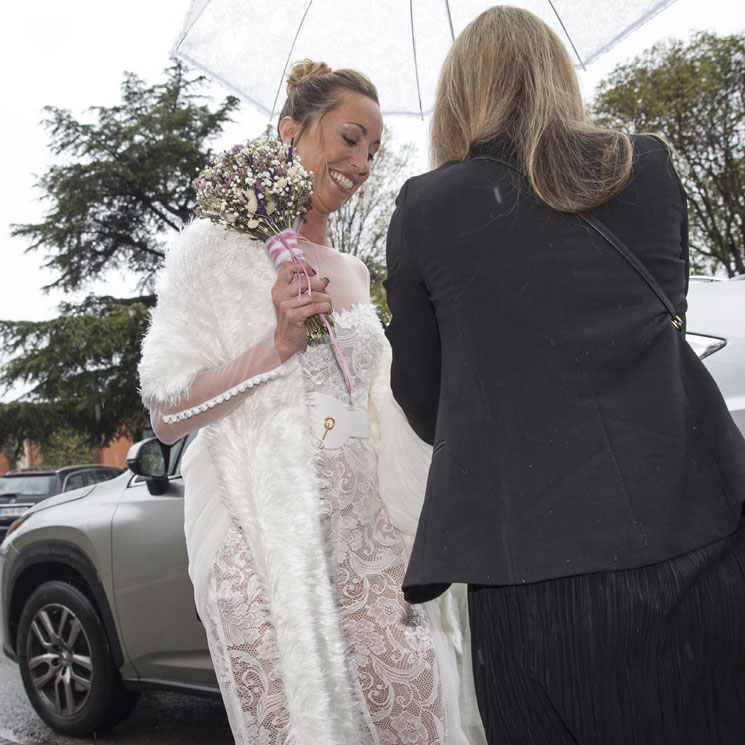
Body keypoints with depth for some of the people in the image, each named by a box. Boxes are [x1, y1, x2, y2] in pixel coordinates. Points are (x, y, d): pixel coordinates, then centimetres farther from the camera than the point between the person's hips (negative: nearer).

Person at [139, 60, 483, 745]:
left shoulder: (353, 271, 18)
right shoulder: (222, 245, -1)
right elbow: (166, 416, -8)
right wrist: (279, 343, -15)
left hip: (363, 534, 6)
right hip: (265, 540, -5)